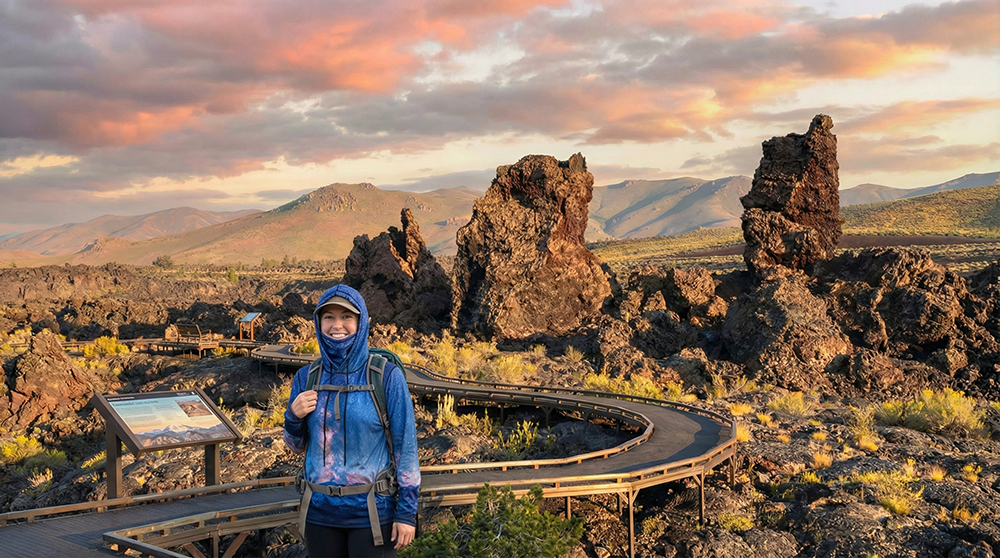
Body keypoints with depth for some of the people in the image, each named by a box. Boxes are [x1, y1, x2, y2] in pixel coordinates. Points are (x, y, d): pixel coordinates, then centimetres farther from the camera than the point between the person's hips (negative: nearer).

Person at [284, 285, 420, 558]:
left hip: (371, 512, -3)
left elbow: (405, 443, -7)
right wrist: (294, 416, -9)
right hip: (320, 511, 4)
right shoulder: (307, 377, 2)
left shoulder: (386, 375, -9)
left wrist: (407, 510, -9)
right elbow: (297, 446, 12)